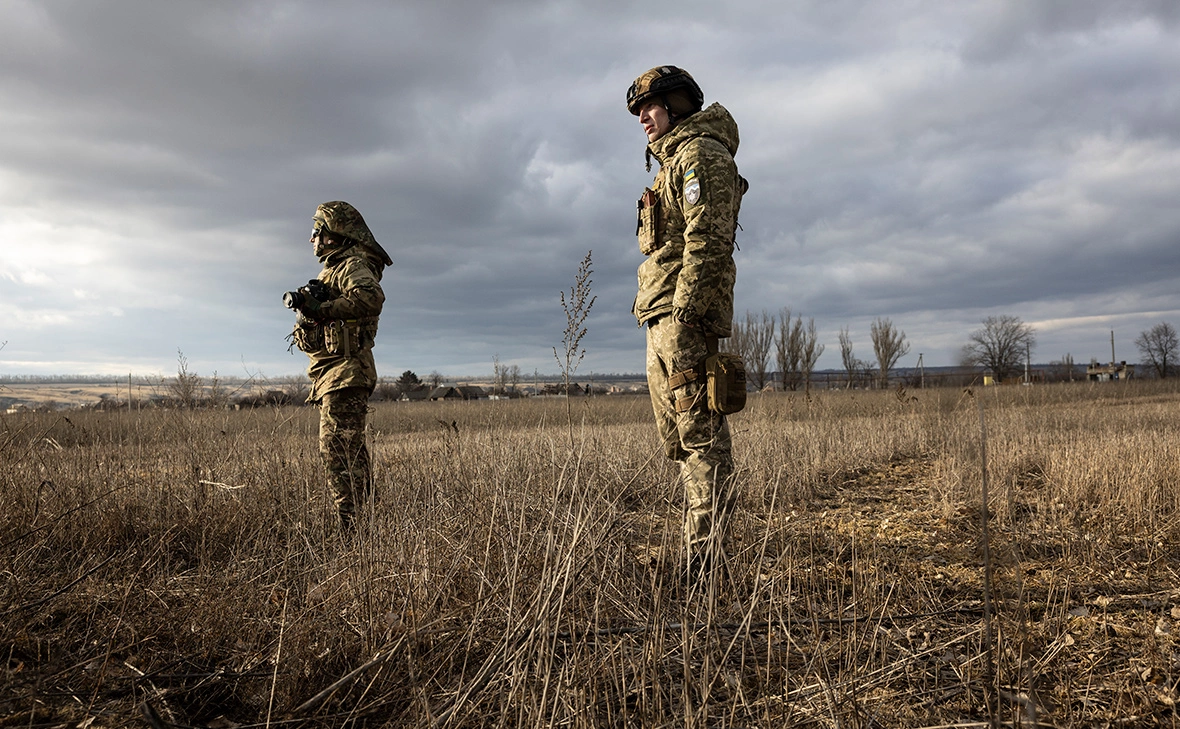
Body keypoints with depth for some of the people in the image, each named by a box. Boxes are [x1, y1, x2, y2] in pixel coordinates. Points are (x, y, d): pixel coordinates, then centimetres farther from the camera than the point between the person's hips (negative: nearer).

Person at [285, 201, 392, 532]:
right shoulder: (335, 268, 24)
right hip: (333, 376, 11)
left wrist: (322, 309, -28)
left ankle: (351, 527, -14)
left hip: (345, 372, -11)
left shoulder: (353, 264, -7)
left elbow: (371, 298, -30)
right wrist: (305, 308, 5)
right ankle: (362, 523, 21)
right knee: (350, 451, 14)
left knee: (338, 449, -14)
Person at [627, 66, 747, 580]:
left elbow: (707, 241, -17)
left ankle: (704, 553, -7)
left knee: (700, 435, -10)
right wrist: (665, 319, 19)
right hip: (664, 322, 11)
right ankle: (704, 542, 18)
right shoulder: (674, 160, 27)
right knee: (681, 439, 11)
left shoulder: (700, 153, -4)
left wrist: (685, 310, -24)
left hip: (684, 317, -11)